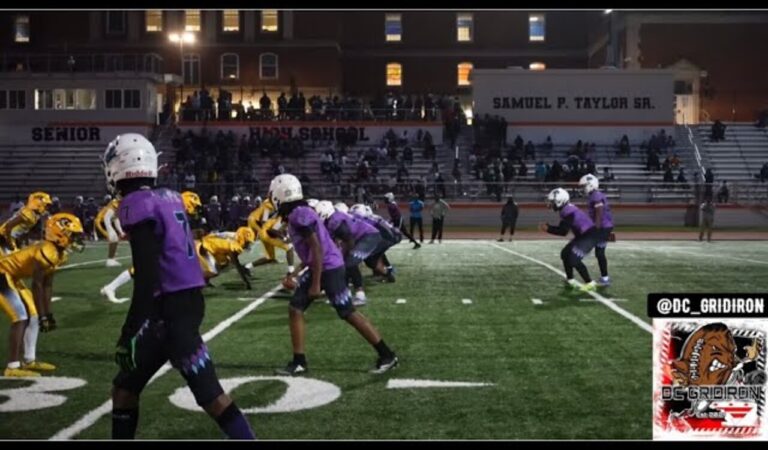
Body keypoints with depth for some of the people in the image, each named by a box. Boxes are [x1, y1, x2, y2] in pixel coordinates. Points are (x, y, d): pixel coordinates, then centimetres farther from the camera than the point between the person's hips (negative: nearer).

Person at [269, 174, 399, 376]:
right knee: (295, 309, 8)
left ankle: (387, 356, 6)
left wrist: (316, 283, -20)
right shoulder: (297, 215, 13)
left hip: (329, 268, -10)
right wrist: (293, 275, 22)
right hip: (318, 268, 10)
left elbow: (317, 249, -21)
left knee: (349, 314, -4)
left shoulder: (299, 215, -18)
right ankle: (298, 362, 15)